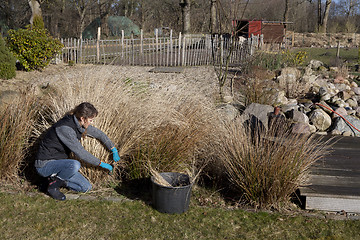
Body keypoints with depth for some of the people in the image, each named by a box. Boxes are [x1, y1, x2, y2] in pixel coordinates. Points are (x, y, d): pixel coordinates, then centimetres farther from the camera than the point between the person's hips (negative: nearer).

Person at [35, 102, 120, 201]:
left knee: (86, 187, -3)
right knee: (75, 165, -36)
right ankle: (53, 184, -12)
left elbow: (99, 134, 14)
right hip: (45, 165, -8)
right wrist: (101, 164, -15)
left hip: (59, 163, 8)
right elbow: (80, 152, -25)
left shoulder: (79, 125, -2)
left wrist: (114, 150, 19)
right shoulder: (65, 128, -28)